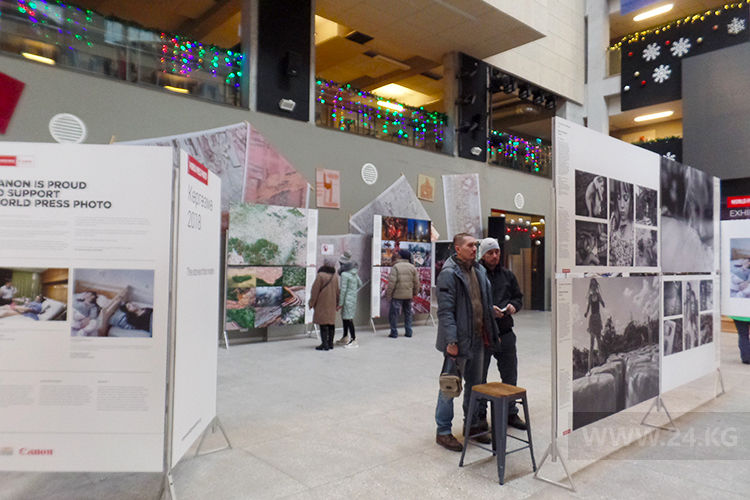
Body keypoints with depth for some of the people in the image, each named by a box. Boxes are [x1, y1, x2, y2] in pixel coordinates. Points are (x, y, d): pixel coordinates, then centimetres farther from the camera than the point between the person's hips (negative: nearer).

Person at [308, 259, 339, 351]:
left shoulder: (320, 275, -14)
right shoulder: (335, 276, 6)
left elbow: (315, 290, -12)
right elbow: (337, 291, 12)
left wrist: (311, 303, -4)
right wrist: (337, 304, 20)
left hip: (322, 304, -6)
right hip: (332, 304, 6)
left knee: (323, 323, -4)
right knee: (331, 323, 11)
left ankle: (325, 344, -5)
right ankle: (330, 343, 17)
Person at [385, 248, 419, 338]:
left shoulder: (396, 267, -11)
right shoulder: (412, 267, 5)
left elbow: (392, 282, -15)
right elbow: (416, 282, 7)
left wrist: (388, 294, -8)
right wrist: (415, 293, 19)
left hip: (397, 295, -5)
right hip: (408, 295, 5)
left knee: (394, 314, 3)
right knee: (408, 313, 16)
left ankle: (394, 333, 3)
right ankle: (408, 332, 16)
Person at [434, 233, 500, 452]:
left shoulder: (479, 271, 11)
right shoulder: (449, 273, -14)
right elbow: (445, 310, -18)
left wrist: (492, 333, 13)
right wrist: (451, 341, -23)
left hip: (479, 339, 8)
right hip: (459, 340, -8)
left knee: (476, 383, 19)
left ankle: (472, 424, 36)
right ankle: (443, 432, 16)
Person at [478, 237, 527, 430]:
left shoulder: (507, 275, 11)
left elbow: (519, 296, 19)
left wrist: (513, 305, -2)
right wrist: (488, 309, -23)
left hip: (505, 332, 5)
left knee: (510, 376, 15)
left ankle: (510, 413, 31)